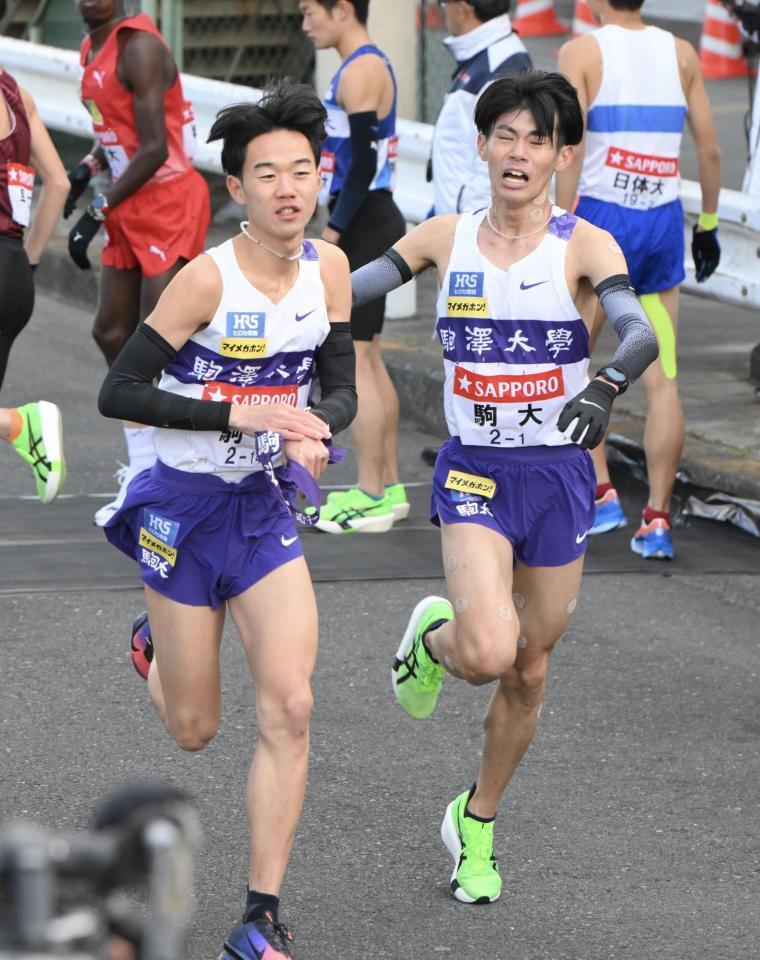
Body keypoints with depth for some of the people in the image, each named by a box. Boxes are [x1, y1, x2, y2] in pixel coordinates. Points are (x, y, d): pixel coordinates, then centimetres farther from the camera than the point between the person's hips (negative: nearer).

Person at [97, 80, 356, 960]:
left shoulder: (328, 268, -5)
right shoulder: (208, 278, -21)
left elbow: (340, 391, 4)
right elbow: (118, 392, -21)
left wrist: (317, 431, -19)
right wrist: (236, 414, -30)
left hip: (267, 508, 4)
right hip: (186, 507, -4)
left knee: (288, 708, -11)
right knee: (194, 732, 8)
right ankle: (155, 649, 46)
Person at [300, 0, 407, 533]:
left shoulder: (361, 71, -16)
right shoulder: (370, 66, 17)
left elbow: (363, 163, -23)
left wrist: (333, 232, -20)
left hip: (362, 225, -11)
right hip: (373, 222, 11)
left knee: (350, 358, -9)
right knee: (369, 357, 15)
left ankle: (371, 497, -8)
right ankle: (389, 485, 20)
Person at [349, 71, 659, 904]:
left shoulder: (583, 246, -7)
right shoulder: (445, 239, 1)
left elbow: (639, 332, -23)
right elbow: (347, 290, 1)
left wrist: (608, 383, -44)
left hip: (557, 476, 0)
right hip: (474, 471, 0)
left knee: (529, 671, 11)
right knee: (489, 652, -22)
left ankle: (476, 823, 34)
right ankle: (435, 637, 15)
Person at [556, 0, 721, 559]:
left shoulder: (582, 53, -5)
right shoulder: (681, 54, 8)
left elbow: (571, 152, -12)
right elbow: (710, 149, 8)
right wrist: (708, 223, 19)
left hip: (602, 218, -4)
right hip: (664, 222, 4)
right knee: (662, 381, 3)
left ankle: (601, 493, 5)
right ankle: (657, 522, 2)